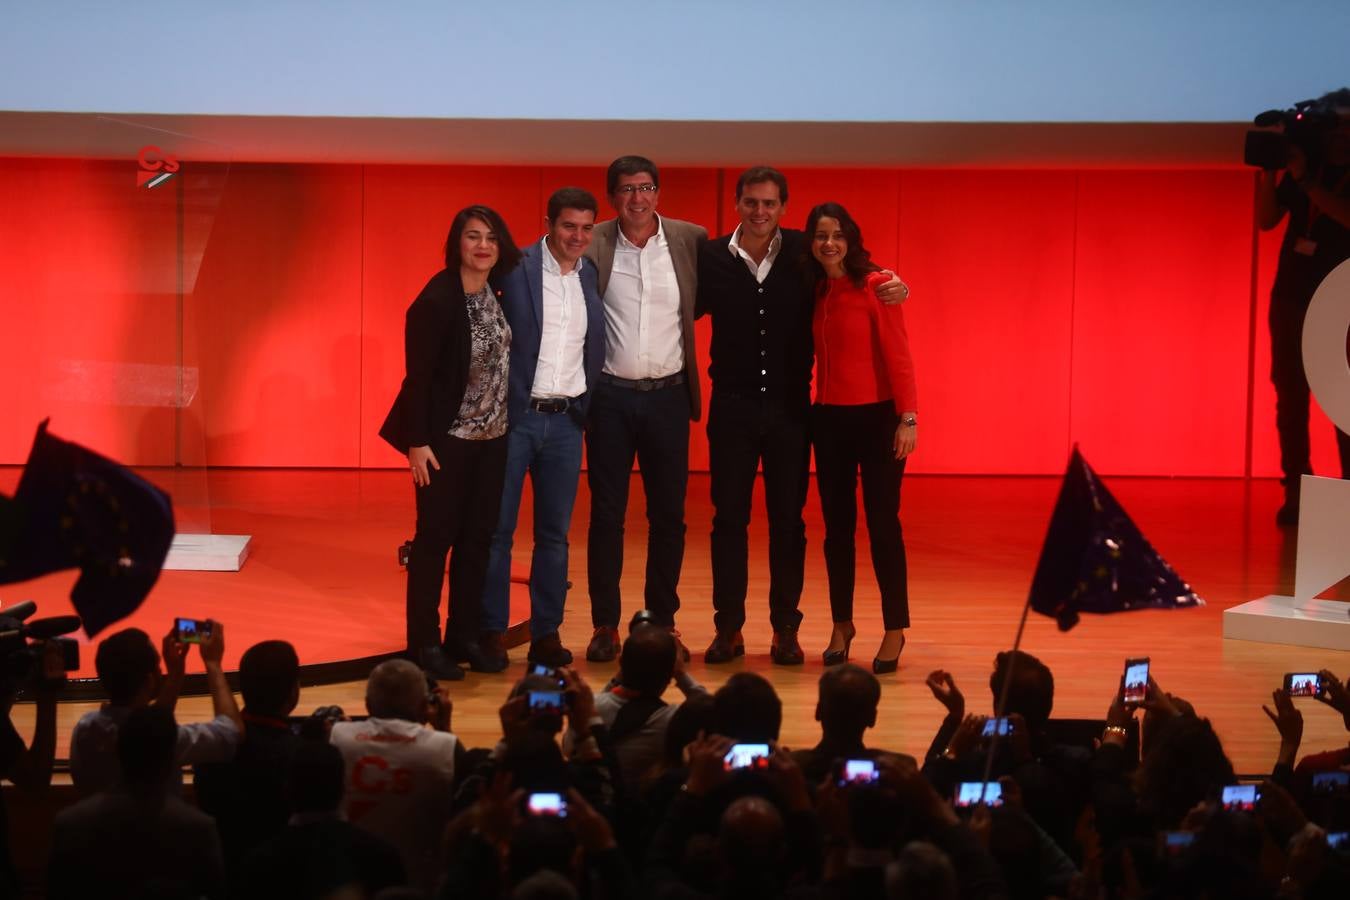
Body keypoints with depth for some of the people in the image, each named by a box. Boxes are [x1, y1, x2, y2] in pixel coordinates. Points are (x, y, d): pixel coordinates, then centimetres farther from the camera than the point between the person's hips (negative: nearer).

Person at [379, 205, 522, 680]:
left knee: (478, 537, 9)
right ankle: (424, 643, 9)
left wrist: (510, 424, 5)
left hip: (492, 436, 6)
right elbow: (418, 374, -15)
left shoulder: (501, 295, 4)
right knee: (435, 537, 1)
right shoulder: (436, 300, -15)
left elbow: (506, 361, 9)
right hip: (447, 437, -6)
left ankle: (464, 636, 18)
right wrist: (417, 442, -16)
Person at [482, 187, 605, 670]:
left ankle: (546, 633, 13)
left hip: (566, 419, 4)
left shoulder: (592, 276, 8)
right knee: (497, 528, 1)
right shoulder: (515, 267, -7)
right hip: (514, 414, -4)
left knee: (554, 533, 7)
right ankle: (491, 633, 7)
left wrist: (588, 403, 6)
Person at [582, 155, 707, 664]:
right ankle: (605, 625, 10)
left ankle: (662, 621, 16)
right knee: (606, 513, 3)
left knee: (668, 514, 6)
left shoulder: (690, 240, 0)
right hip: (610, 396, -1)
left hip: (667, 395, 1)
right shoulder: (592, 246, -4)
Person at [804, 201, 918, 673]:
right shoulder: (816, 292, 7)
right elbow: (814, 355, 7)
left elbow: (897, 354, -12)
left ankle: (895, 630, 7)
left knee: (882, 522, -2)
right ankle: (841, 625, 19)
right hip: (829, 417, 5)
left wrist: (908, 417, -16)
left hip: (876, 416, -5)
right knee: (837, 524, 9)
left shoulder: (875, 286, -10)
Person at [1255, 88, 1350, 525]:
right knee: (1290, 396, 1)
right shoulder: (1303, 167, 8)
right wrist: (1268, 172, -7)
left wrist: (1304, 180, -22)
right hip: (1291, 296, 3)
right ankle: (1295, 491, 2)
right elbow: (1266, 220, 6)